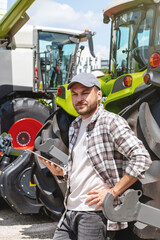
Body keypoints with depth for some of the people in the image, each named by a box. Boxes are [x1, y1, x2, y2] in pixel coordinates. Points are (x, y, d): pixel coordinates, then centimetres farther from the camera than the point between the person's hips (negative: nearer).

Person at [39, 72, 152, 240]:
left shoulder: (111, 122, -10)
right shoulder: (74, 127, 15)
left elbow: (142, 158, -18)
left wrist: (113, 192, -17)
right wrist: (60, 172, 4)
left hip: (96, 214, -7)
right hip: (70, 212, 7)